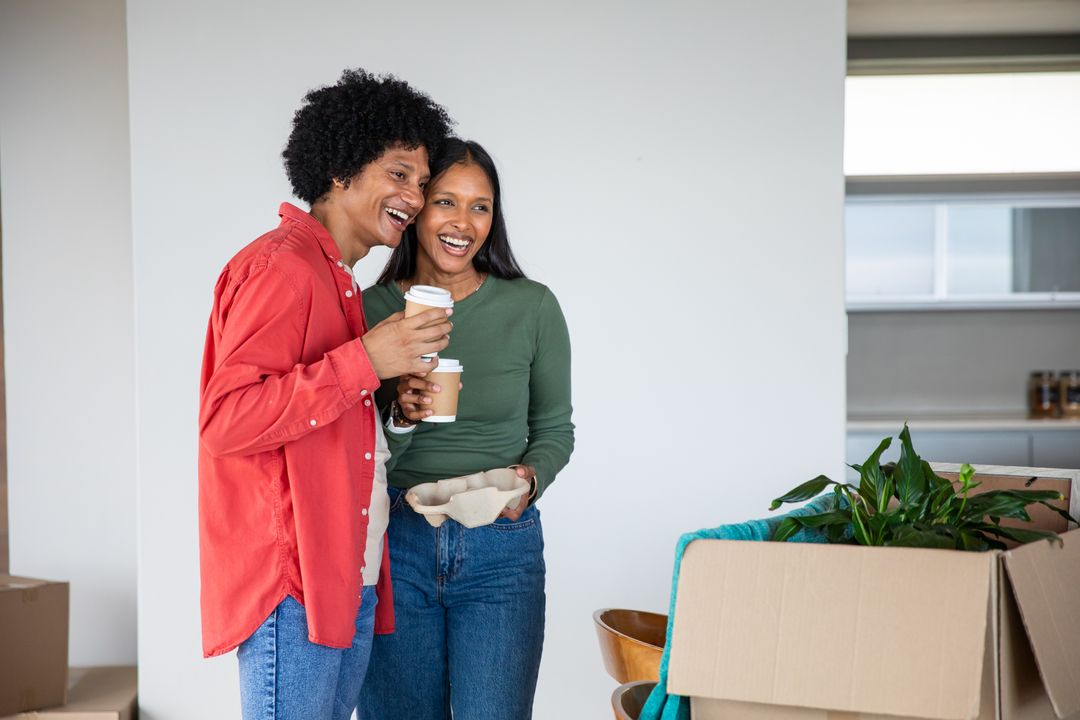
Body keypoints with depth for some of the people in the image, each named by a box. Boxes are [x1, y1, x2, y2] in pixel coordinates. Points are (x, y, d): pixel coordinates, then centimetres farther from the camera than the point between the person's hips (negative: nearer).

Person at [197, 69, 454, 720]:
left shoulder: (337, 279, 19)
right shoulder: (281, 266, -12)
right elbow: (225, 421, -21)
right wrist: (365, 361, -22)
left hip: (350, 585, 10)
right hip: (291, 589, -10)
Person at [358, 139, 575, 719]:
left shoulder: (532, 308, -3)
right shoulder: (371, 309, -2)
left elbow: (555, 429, 7)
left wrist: (530, 477, -14)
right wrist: (400, 417, -19)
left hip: (501, 548, 0)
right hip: (395, 543, 1)